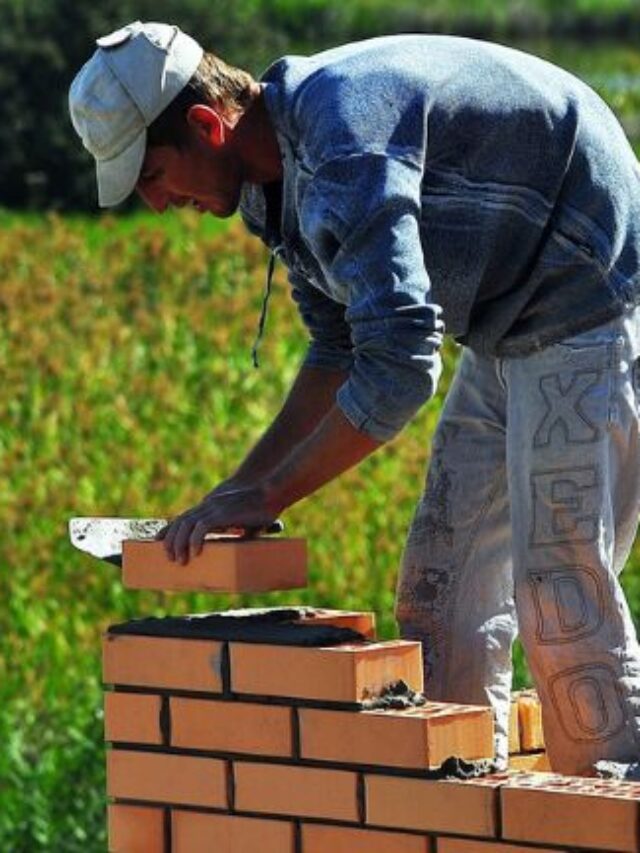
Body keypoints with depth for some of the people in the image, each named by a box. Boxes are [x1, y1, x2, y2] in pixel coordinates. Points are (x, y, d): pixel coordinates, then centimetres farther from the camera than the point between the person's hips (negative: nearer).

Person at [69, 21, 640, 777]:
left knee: (561, 604, -11)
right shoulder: (281, 179, 4)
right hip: (509, 333, 10)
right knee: (442, 597, 9)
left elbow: (399, 367, -33)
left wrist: (266, 496, -25)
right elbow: (340, 349, 17)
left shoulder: (343, 145, -28)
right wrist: (242, 487, 8)